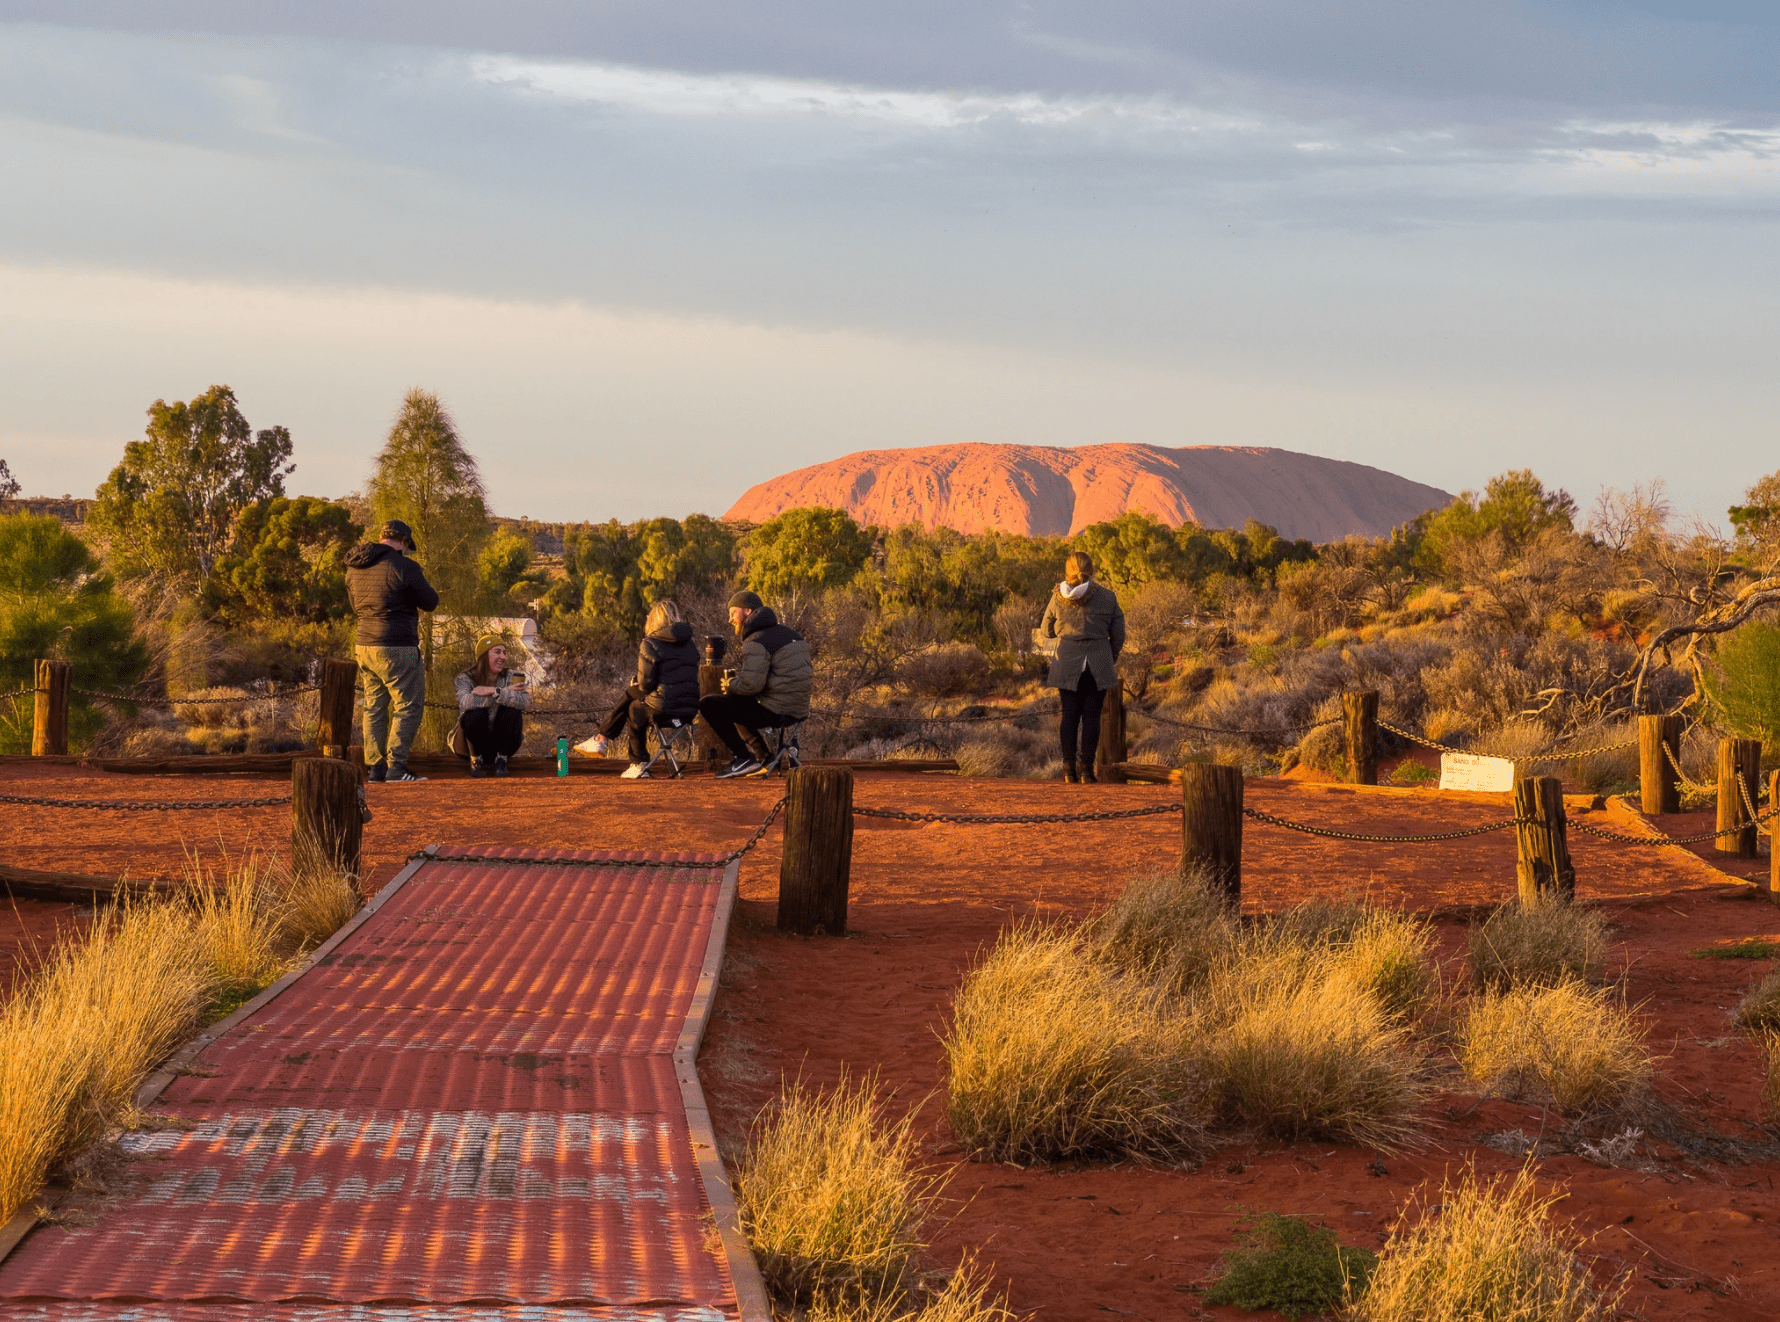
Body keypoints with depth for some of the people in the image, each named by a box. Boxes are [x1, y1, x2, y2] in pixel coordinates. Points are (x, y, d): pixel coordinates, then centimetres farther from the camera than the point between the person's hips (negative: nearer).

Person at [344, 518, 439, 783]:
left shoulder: (354, 568, 8)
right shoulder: (403, 567, -14)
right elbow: (430, 602, -6)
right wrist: (414, 590, 13)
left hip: (364, 645, 7)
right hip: (397, 649, -7)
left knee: (374, 708, 15)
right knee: (409, 706, 0)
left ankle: (375, 768, 14)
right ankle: (396, 767, -7)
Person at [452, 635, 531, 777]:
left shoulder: (511, 677, -4)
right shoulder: (466, 678, -9)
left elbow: (525, 701, -26)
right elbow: (465, 702, -32)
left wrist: (494, 691, -34)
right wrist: (505, 692, -28)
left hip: (502, 742, 2)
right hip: (475, 743, -2)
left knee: (512, 712, -25)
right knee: (476, 713, -31)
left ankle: (501, 760, -10)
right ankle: (476, 760, -10)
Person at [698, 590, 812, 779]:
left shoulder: (756, 644, -15)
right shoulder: (789, 633, 14)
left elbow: (751, 684, -24)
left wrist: (730, 684, -2)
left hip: (775, 712, -9)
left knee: (708, 706, -2)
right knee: (733, 702, 33)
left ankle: (745, 759, -4)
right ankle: (764, 758, 24)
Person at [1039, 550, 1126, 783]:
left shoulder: (1058, 598, -1)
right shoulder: (1107, 597, -3)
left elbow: (1046, 632, 11)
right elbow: (1118, 635, 2)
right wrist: (1112, 659, 19)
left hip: (1067, 665, 1)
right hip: (1099, 665, -1)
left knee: (1069, 714, 6)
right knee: (1092, 715, 2)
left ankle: (1069, 767, 3)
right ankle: (1086, 768, -2)